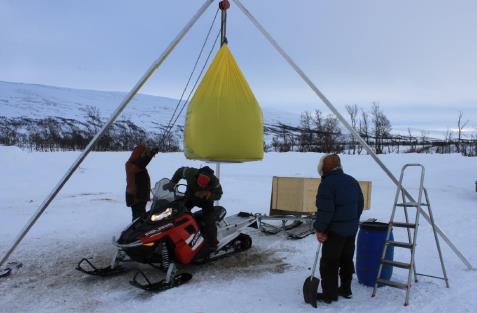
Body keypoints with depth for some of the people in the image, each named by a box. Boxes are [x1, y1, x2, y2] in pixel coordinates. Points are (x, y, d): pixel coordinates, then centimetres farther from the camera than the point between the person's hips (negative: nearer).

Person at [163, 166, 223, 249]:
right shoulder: (190, 173, -31)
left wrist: (208, 194, -38)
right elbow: (180, 171, -10)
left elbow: (218, 194, -19)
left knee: (209, 221, -18)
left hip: (206, 200, -2)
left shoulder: (214, 181, -32)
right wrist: (172, 182, -16)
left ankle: (212, 244, -6)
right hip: (190, 197, 2)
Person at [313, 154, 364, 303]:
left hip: (335, 230, -8)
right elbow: (360, 204, 16)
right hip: (352, 229, 8)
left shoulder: (327, 183, -18)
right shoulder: (352, 181, 8)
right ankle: (345, 289, 28)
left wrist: (319, 229, -13)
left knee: (329, 263, 2)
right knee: (347, 260, 18)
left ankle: (329, 294, 7)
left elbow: (325, 210, -22)